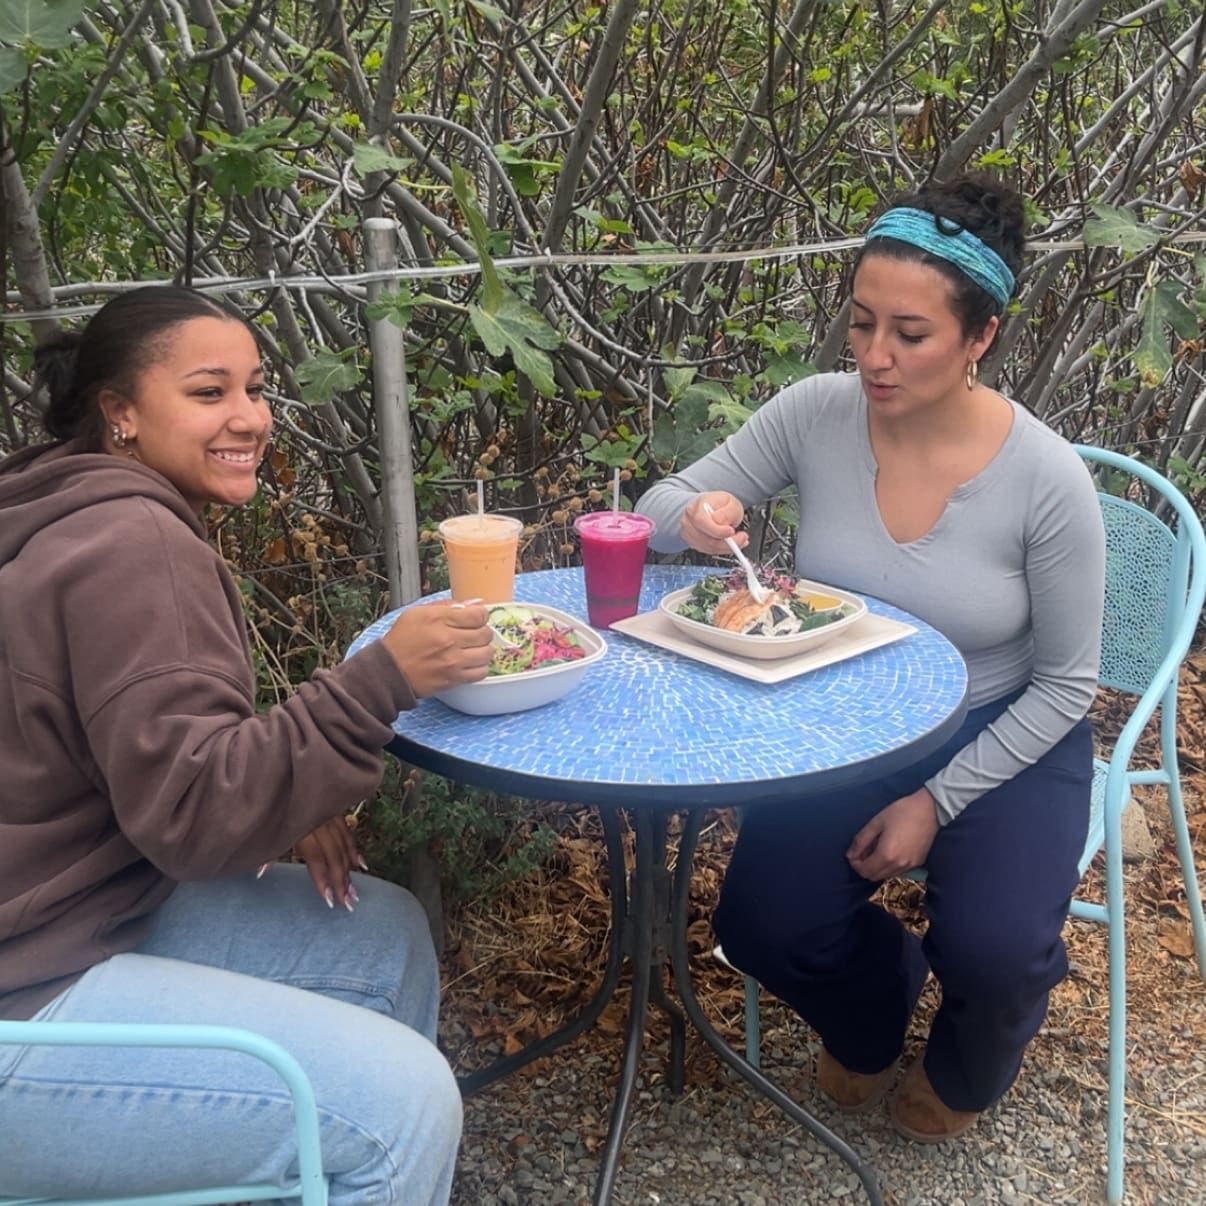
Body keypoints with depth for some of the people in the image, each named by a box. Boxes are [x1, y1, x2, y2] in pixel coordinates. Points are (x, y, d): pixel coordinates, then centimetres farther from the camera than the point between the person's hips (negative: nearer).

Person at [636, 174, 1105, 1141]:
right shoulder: (815, 414, -14)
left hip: (1000, 741, -2)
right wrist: (696, 516, -29)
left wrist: (937, 801, -15)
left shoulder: (1048, 478, -20)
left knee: (992, 952, -24)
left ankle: (959, 1074, 19)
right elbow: (659, 508, -4)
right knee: (763, 928, -16)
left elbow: (1064, 686, -10)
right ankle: (870, 1021, 26)